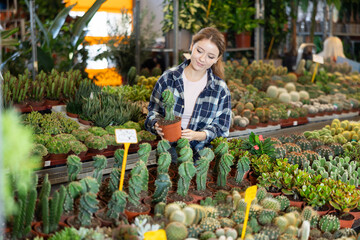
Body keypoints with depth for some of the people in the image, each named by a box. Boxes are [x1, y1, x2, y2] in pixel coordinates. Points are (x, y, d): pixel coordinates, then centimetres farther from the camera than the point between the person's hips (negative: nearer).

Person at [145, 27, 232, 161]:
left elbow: (220, 128, 3)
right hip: (169, 153, 1)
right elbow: (153, 111, 11)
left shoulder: (220, 89, 4)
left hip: (201, 156, 0)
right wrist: (157, 125, -12)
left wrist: (198, 135, -16)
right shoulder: (168, 78, 5)